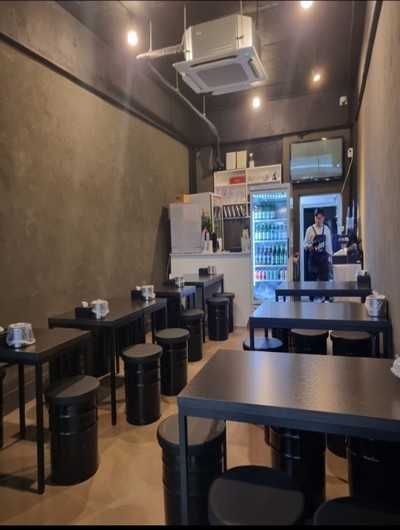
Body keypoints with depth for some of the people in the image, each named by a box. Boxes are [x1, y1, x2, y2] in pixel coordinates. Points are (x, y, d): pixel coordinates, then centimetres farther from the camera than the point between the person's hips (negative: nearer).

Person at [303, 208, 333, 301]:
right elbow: (305, 244, -3)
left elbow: (329, 244, 10)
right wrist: (310, 246, -25)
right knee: (312, 279, 2)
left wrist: (330, 257, 7)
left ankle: (326, 299, 10)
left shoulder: (326, 229, 4)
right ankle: (311, 299, 13)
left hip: (324, 257, 2)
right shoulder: (310, 229, -6)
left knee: (325, 279, 2)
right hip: (313, 257, -2)